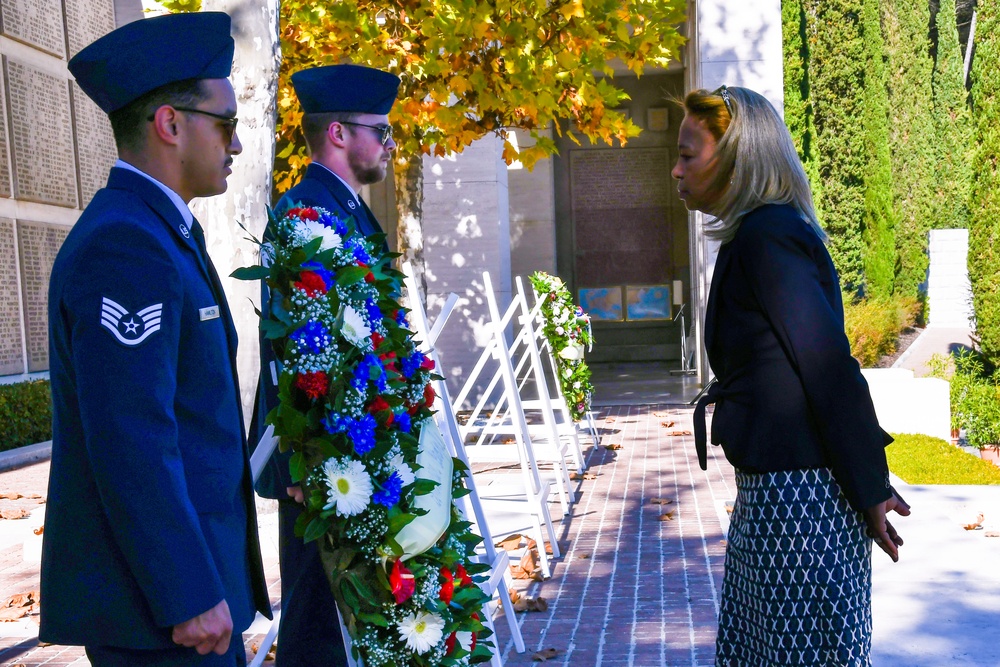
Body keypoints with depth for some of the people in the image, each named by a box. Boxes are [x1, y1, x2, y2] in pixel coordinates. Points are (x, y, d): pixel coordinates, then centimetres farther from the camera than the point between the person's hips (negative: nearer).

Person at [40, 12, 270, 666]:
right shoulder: (124, 248, -20)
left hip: (185, 560, 9)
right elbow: (128, 445, -24)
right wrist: (189, 597, -20)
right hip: (153, 590, -9)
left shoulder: (156, 234, 11)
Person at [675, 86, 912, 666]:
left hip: (797, 492, -10)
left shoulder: (768, 237, -17)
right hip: (770, 491, 10)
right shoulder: (762, 233, 13)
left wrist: (871, 489, -15)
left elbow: (831, 370, -20)